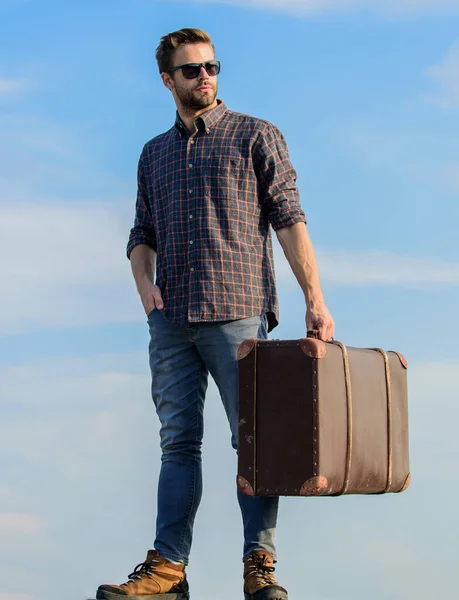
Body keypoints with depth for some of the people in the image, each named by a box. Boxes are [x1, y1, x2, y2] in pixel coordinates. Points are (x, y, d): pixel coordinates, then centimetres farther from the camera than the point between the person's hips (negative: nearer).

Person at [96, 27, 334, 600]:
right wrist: (144, 282, 0)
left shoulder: (256, 136, 7)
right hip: (171, 319, 4)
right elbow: (142, 233, 21)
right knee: (179, 441, 3)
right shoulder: (154, 153, 19)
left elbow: (289, 219, -1)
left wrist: (315, 297, -9)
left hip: (237, 311, -4)